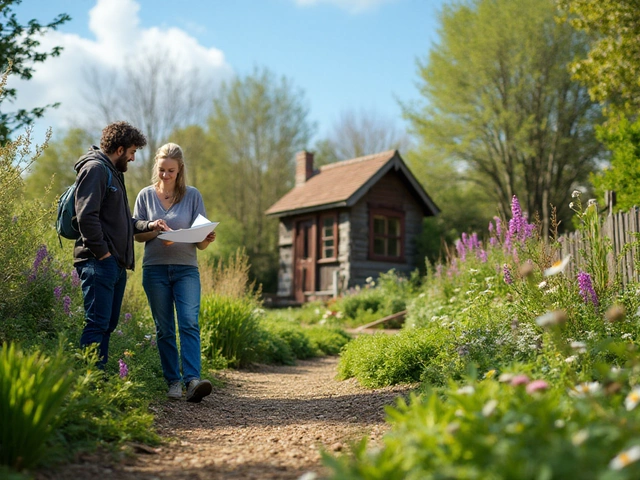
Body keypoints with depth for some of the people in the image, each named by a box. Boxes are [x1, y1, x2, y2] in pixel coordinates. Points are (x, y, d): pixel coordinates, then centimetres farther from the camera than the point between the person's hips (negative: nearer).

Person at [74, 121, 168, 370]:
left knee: (108, 325, 12)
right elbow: (86, 216, -19)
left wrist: (148, 225, 12)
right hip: (99, 262, -10)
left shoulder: (113, 172, 24)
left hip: (116, 264, 10)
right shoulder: (95, 168, -8)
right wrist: (102, 252, -18)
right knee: (97, 324, -11)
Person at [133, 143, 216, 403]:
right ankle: (173, 382, 11)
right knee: (164, 329, 4)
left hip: (186, 268, -1)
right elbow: (137, 235, 9)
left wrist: (207, 239, -18)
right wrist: (155, 231, -12)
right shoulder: (146, 195, 8)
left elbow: (200, 242, 5)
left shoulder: (192, 195, 5)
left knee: (189, 323, -15)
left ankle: (192, 380, -22)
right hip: (155, 268, 1)